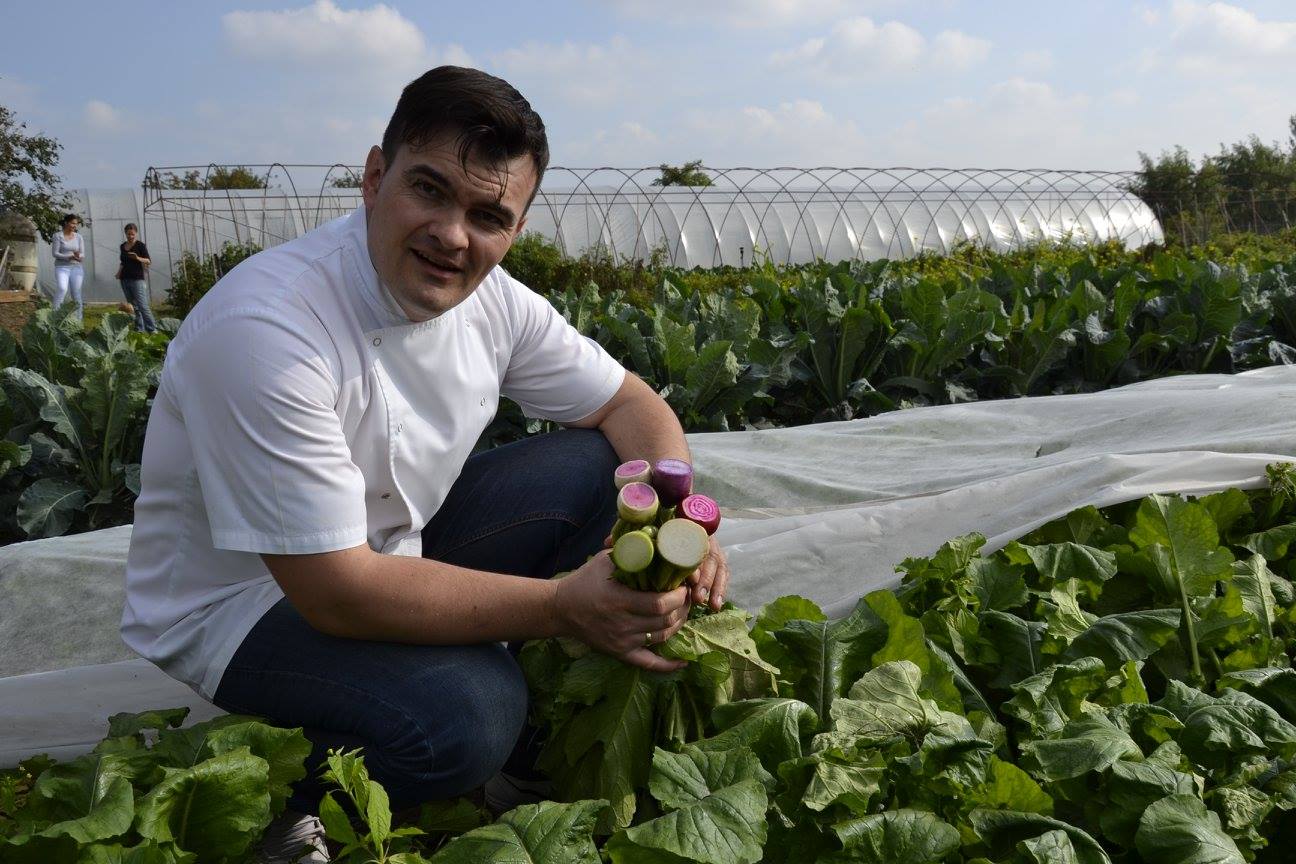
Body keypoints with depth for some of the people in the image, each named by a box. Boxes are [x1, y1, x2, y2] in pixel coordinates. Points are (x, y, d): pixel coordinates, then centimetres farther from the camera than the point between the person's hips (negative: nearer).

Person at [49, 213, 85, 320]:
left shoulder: (79, 237, 9)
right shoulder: (58, 236, 0)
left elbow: (83, 255, 6)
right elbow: (55, 253, -6)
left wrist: (79, 256, -18)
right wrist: (69, 257, -20)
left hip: (76, 268, 3)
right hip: (62, 267, -3)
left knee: (76, 295, 1)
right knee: (62, 289, -26)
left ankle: (78, 319, 7)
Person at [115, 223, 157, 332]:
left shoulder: (140, 245, -2)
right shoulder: (122, 247, 15)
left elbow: (148, 261, -9)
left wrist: (138, 258, -28)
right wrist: (119, 272, 10)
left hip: (137, 279, -6)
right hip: (125, 279, 6)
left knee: (142, 305, -14)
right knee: (133, 306, 5)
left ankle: (152, 329, -15)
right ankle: (139, 329, 7)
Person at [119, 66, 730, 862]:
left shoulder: (492, 300, -9)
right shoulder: (265, 330, -31)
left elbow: (630, 406, 1)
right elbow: (337, 592, -30)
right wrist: (563, 605, -29)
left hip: (394, 546, 8)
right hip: (248, 605, -7)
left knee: (600, 466, -5)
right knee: (466, 713, -33)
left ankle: (542, 745, 8)